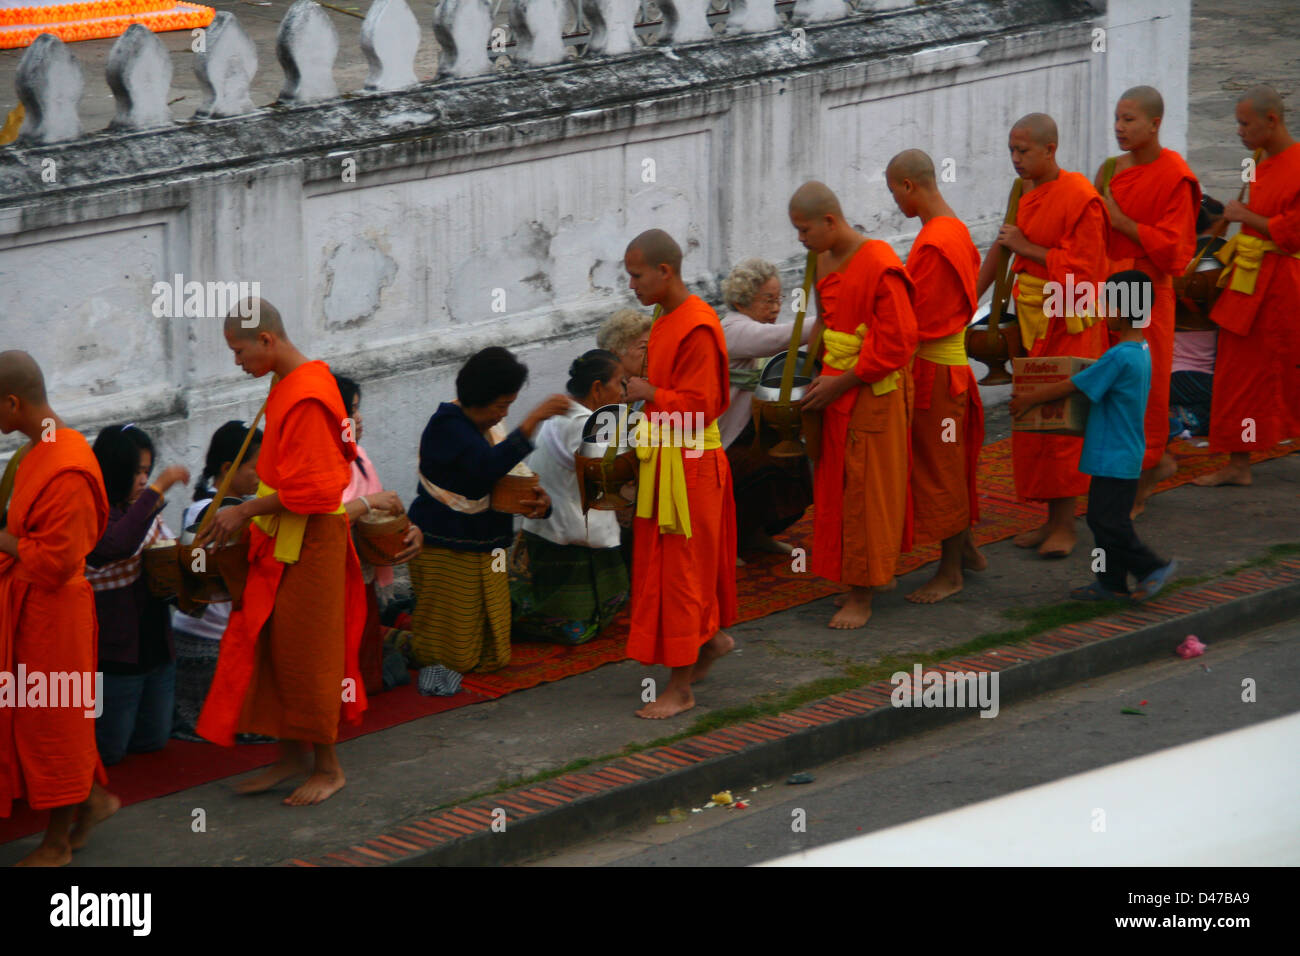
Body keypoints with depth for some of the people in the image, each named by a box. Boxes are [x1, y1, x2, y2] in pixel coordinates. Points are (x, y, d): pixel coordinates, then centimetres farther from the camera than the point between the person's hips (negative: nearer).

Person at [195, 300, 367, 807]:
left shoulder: (307, 398, -22)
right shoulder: (289, 384, 9)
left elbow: (306, 490, -23)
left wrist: (245, 512, -18)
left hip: (308, 541, -10)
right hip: (280, 539, 10)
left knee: (304, 654, -1)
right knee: (270, 646, 12)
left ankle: (328, 766, 10)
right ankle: (292, 755, 21)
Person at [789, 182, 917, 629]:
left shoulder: (880, 268, -21)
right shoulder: (826, 260, 7)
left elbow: (896, 343, -20)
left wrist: (841, 383, -17)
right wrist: (823, 374, 8)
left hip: (872, 395, -8)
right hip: (837, 389, 8)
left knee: (866, 489, -1)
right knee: (838, 487, 13)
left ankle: (861, 595, 6)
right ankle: (881, 572, 26)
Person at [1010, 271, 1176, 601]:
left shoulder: (1119, 357, -21)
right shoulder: (1141, 352, 8)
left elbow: (1072, 386, -16)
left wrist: (1029, 400, -5)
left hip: (1114, 459, -10)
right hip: (1125, 455, 10)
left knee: (1108, 522, -6)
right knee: (1102, 519, 14)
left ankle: (1153, 568, -2)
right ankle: (1111, 583, 19)